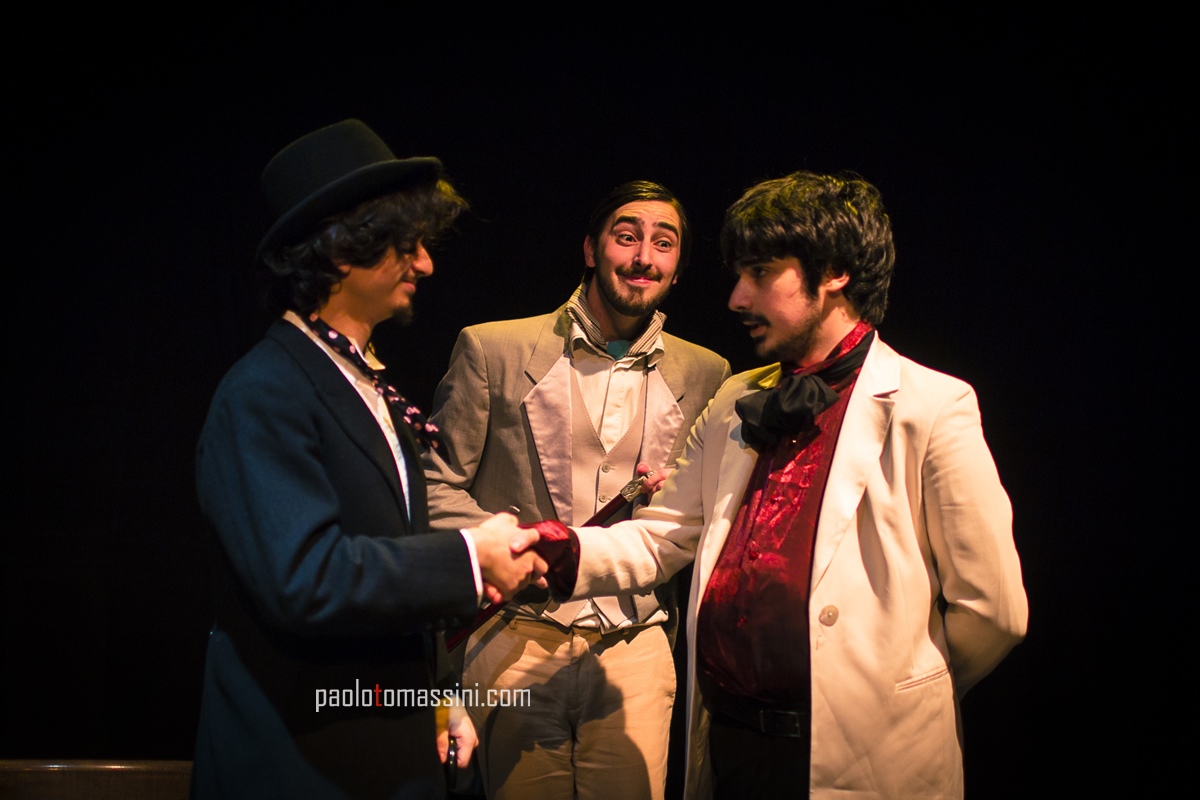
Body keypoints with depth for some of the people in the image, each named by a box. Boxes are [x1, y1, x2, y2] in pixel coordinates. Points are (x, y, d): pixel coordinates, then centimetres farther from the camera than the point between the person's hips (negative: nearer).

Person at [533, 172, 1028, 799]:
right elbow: (661, 537, 10)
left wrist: (903, 695, 3)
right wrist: (564, 553, -7)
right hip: (725, 742, 6)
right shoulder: (735, 405, 11)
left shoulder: (933, 407, -10)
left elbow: (992, 610, -9)